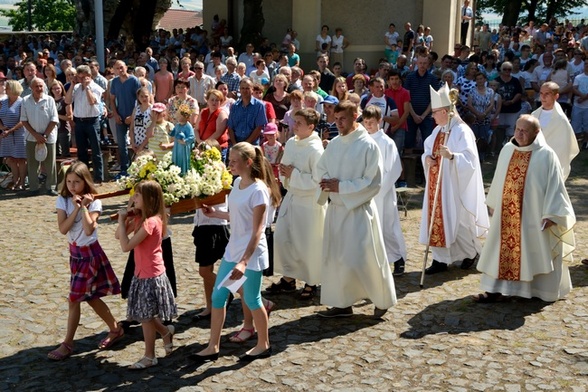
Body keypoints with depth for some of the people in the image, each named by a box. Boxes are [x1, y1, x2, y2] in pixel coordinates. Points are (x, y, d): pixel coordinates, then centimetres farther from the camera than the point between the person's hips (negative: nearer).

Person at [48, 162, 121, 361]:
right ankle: (115, 329, 30)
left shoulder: (94, 202, -15)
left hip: (90, 253, -6)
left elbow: (88, 230, -27)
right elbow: (63, 229, -13)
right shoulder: (63, 200, -3)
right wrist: (75, 208, -19)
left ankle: (67, 344, 8)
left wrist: (84, 206, -23)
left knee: (74, 299, -4)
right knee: (90, 296, 14)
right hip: (75, 252, 6)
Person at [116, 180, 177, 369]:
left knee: (146, 316, 3)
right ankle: (166, 331, 40)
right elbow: (118, 236, 9)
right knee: (145, 315, 18)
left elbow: (126, 246, -24)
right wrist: (126, 218, -4)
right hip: (143, 274, 9)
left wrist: (122, 220, -17)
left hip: (150, 276, -9)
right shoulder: (140, 218, 5)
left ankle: (149, 357, 16)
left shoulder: (150, 222, -23)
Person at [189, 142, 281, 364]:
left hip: (251, 254, -8)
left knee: (251, 300, 7)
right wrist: (216, 214, 14)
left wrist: (244, 261, -28)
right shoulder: (238, 183, 4)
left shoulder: (258, 190, -20)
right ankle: (213, 347, 22)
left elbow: (257, 231, -22)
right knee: (217, 296, 10)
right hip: (232, 250, 8)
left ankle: (263, 345, 27)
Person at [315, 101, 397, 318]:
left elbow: (373, 183, -15)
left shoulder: (368, 146, -12)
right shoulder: (334, 144, 6)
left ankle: (382, 299, 20)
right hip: (336, 208, 6)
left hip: (358, 210, -6)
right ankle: (342, 303, 21)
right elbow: (321, 168, 14)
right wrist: (327, 182, -9)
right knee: (334, 257, 9)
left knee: (363, 258, -2)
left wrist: (341, 187, -18)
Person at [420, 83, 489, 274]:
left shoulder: (462, 131, -15)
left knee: (456, 221, 3)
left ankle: (471, 252, 27)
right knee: (437, 220, 6)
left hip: (453, 186, -8)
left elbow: (469, 158, -21)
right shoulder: (438, 130, 9)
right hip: (436, 184, 8)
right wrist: (427, 158, -3)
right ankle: (440, 259, 13)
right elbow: (428, 149, 19)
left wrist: (451, 156, -38)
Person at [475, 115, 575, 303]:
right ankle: (496, 290, 9)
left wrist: (550, 214, -15)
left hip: (533, 215, -5)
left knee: (533, 254, 5)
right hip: (506, 214, 5)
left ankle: (542, 291, 21)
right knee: (501, 250, 5)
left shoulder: (546, 155, -11)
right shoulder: (507, 150, 5)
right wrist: (494, 204, 20)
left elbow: (554, 186, -11)